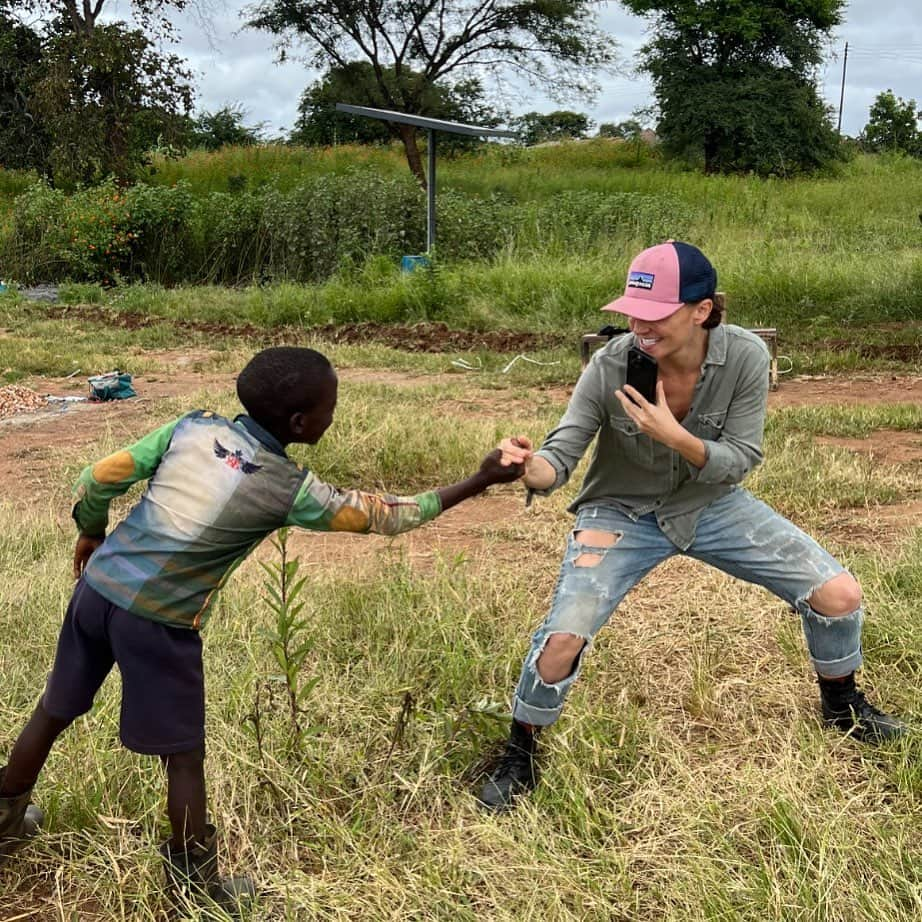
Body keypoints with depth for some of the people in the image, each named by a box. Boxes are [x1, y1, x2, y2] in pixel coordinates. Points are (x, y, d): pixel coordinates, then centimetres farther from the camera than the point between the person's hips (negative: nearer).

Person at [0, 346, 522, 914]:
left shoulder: (192, 427, -2)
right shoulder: (289, 489, -13)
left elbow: (99, 479, 3)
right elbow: (381, 515, -3)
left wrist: (93, 534, 24)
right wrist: (478, 483, 2)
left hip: (97, 587, 6)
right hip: (157, 621, -6)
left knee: (54, 713, 25)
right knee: (184, 756, 11)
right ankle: (197, 885, 27)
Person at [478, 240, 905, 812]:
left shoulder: (745, 356, -21)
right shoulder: (610, 367, -25)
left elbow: (742, 460, -17)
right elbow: (562, 456, -23)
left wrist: (677, 438, -36)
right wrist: (534, 467, -48)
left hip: (713, 505, 3)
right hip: (623, 514, -2)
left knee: (839, 596, -3)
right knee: (562, 640, -22)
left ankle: (841, 703, 30)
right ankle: (520, 758, 7)